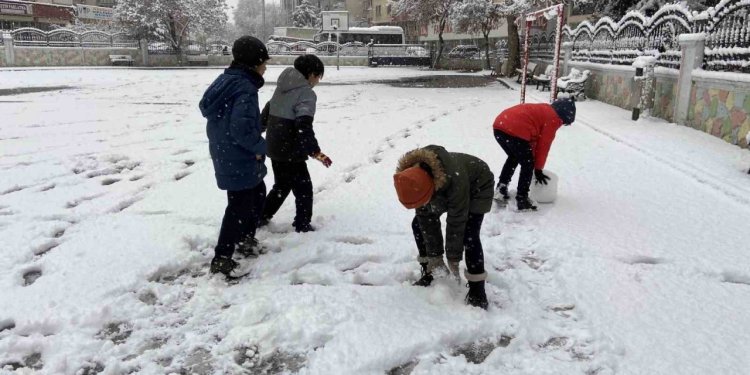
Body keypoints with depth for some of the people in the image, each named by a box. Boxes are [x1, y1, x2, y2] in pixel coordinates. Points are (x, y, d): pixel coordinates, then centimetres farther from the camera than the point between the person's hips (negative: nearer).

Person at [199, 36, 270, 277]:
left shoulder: (225, 80, 6)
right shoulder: (245, 88, -23)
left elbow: (206, 107, 15)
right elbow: (241, 128, -32)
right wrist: (259, 147, -15)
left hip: (225, 155, 10)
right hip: (239, 160, -10)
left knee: (257, 194, 25)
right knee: (239, 207, 0)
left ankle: (245, 239, 38)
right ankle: (222, 259, 8)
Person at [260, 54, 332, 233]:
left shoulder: (282, 88, 10)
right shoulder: (306, 93, -16)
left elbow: (266, 112, 19)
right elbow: (304, 126, -27)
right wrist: (315, 152, -27)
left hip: (274, 148, 8)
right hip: (291, 151, -8)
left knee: (282, 185, 25)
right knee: (303, 188, 7)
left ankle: (262, 216, 32)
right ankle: (302, 225, 14)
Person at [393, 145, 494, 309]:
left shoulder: (455, 179, -45)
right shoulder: (415, 181, -28)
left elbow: (456, 223, -34)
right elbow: (426, 217, -18)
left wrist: (453, 259, -24)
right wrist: (434, 255, -17)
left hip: (477, 186, -6)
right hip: (445, 192, 6)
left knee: (469, 236, -23)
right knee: (418, 224, -2)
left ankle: (477, 290, -9)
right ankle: (429, 273, 14)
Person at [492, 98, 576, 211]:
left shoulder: (544, 110, 32)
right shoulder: (553, 119, 6)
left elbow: (533, 139, 34)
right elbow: (543, 144, 7)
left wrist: (536, 164, 38)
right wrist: (538, 169, 17)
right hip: (515, 131, -9)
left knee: (513, 157, 29)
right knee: (528, 164, 8)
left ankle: (501, 190, 27)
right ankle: (521, 200, 8)